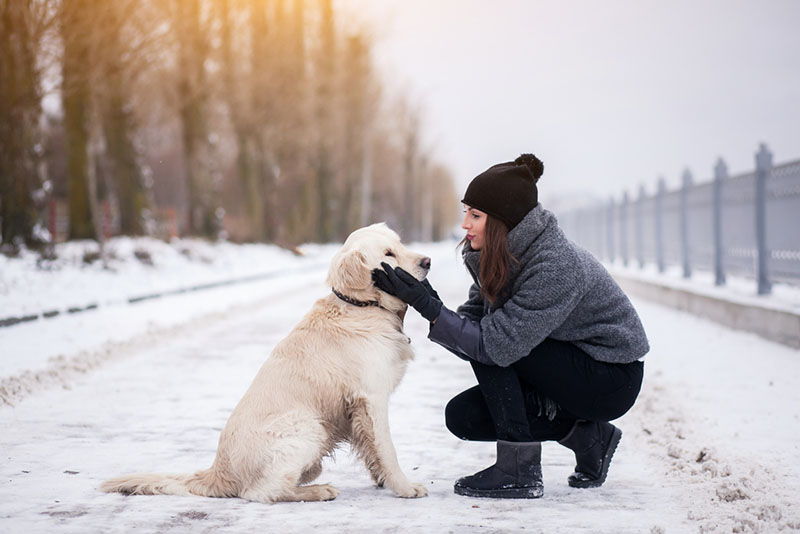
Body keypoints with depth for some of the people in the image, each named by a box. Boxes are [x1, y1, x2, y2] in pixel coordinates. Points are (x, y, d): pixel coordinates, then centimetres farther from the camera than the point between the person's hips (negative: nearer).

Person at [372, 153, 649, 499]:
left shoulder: (555, 267, -29)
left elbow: (497, 343, -31)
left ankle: (519, 471, -15)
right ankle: (586, 435, 9)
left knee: (490, 344, -22)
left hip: (612, 380, -9)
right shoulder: (494, 256, -2)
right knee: (462, 416, -2)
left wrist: (431, 308, -32)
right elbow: (471, 322, -2)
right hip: (569, 368, 9)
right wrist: (426, 302, -19)